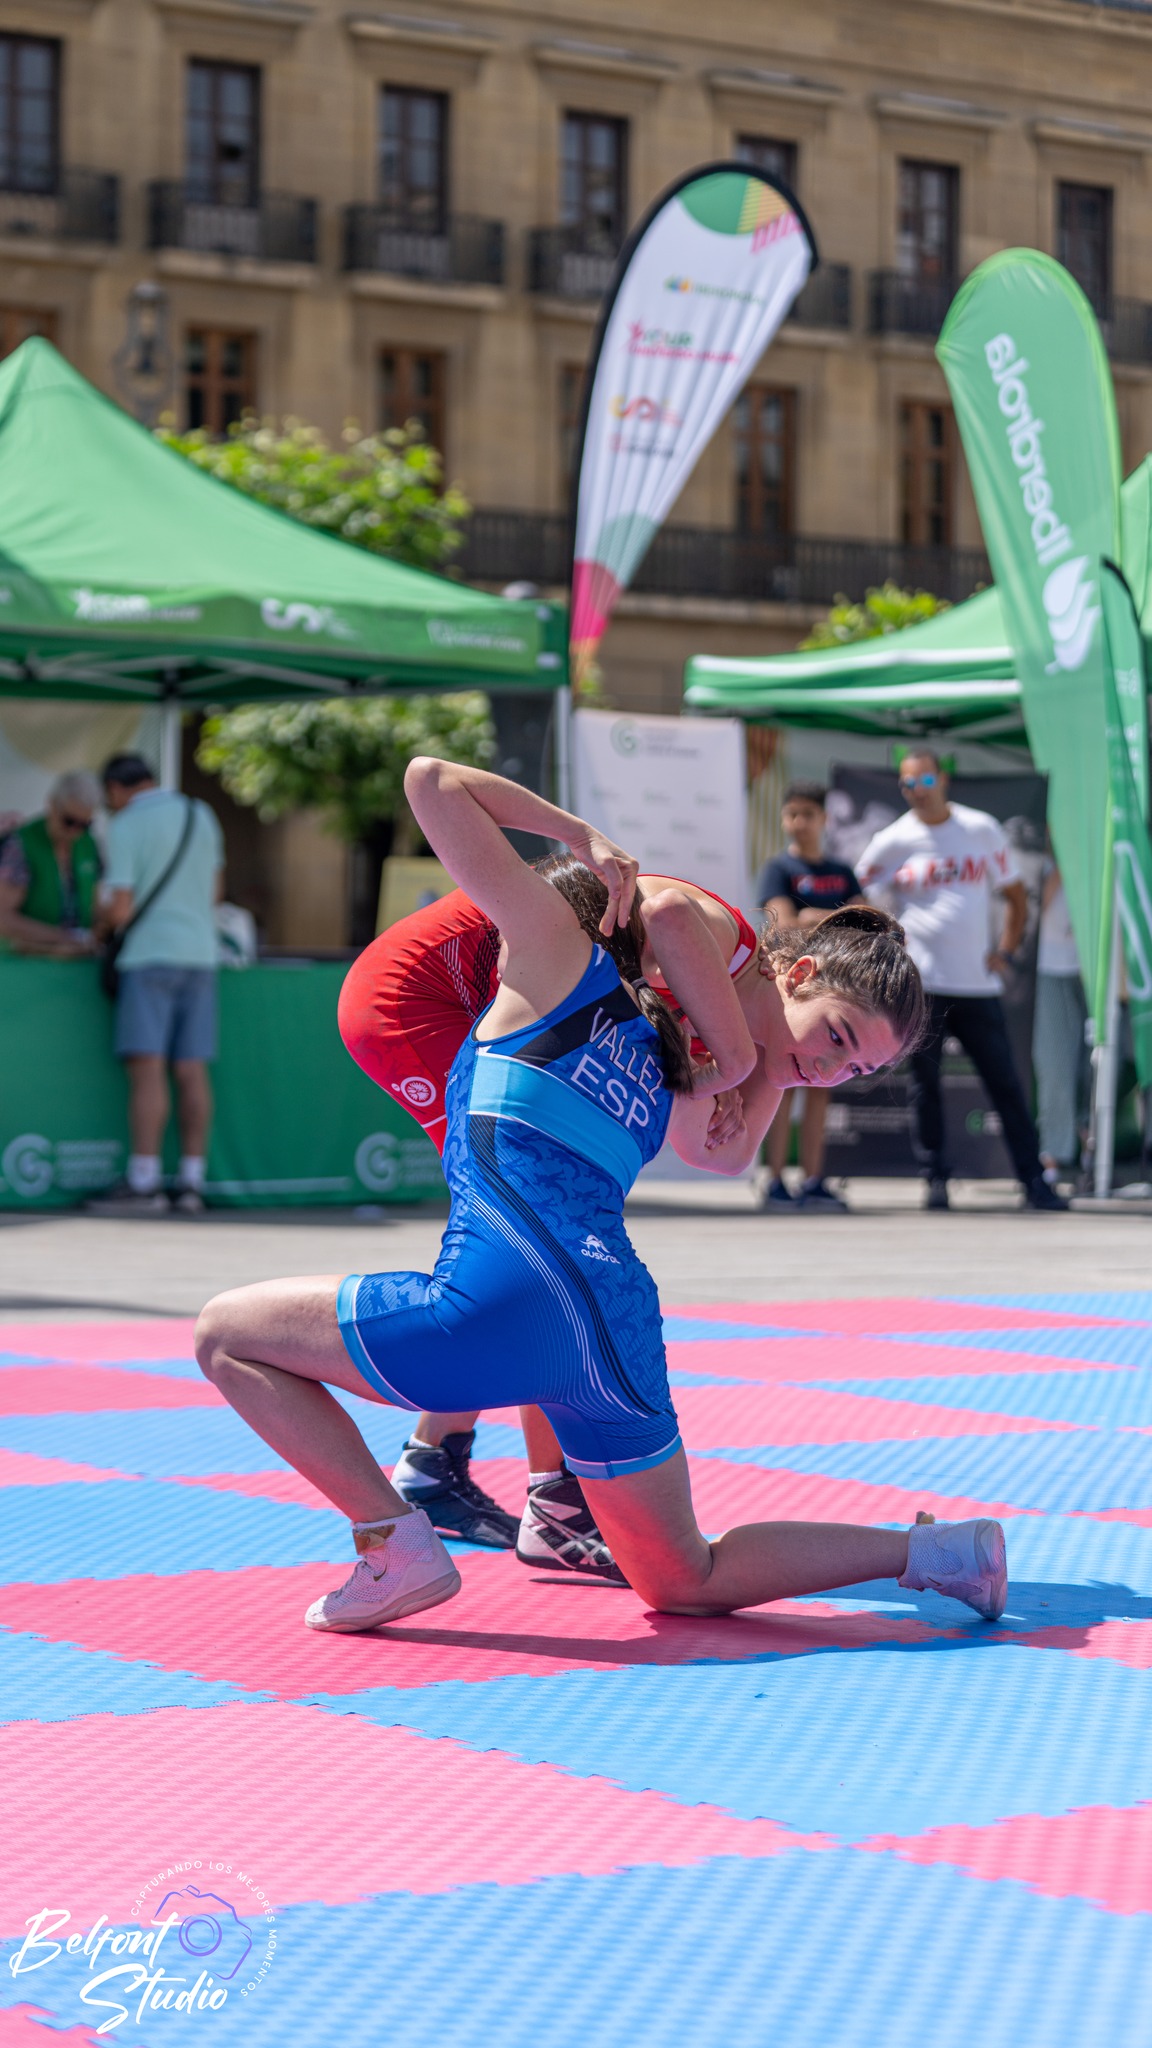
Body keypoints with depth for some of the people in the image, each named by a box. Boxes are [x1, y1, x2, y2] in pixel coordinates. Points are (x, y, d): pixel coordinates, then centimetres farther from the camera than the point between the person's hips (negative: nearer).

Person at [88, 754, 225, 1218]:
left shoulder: (125, 827, -6)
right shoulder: (201, 814, 12)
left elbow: (120, 909, -11)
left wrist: (100, 931, 9)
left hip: (149, 955, -6)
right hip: (200, 953, 6)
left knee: (148, 1069, -9)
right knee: (191, 1071, 4)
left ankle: (143, 1183, -14)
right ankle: (191, 1184, 2)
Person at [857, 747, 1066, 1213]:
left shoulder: (983, 830, 6)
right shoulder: (893, 842, 1)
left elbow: (1015, 897, 14)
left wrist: (1004, 951, 3)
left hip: (978, 983, 1)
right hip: (920, 985, -1)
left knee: (1006, 1084, 1)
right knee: (925, 1084, 1)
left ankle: (1033, 1180, 4)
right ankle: (936, 1178, 9)